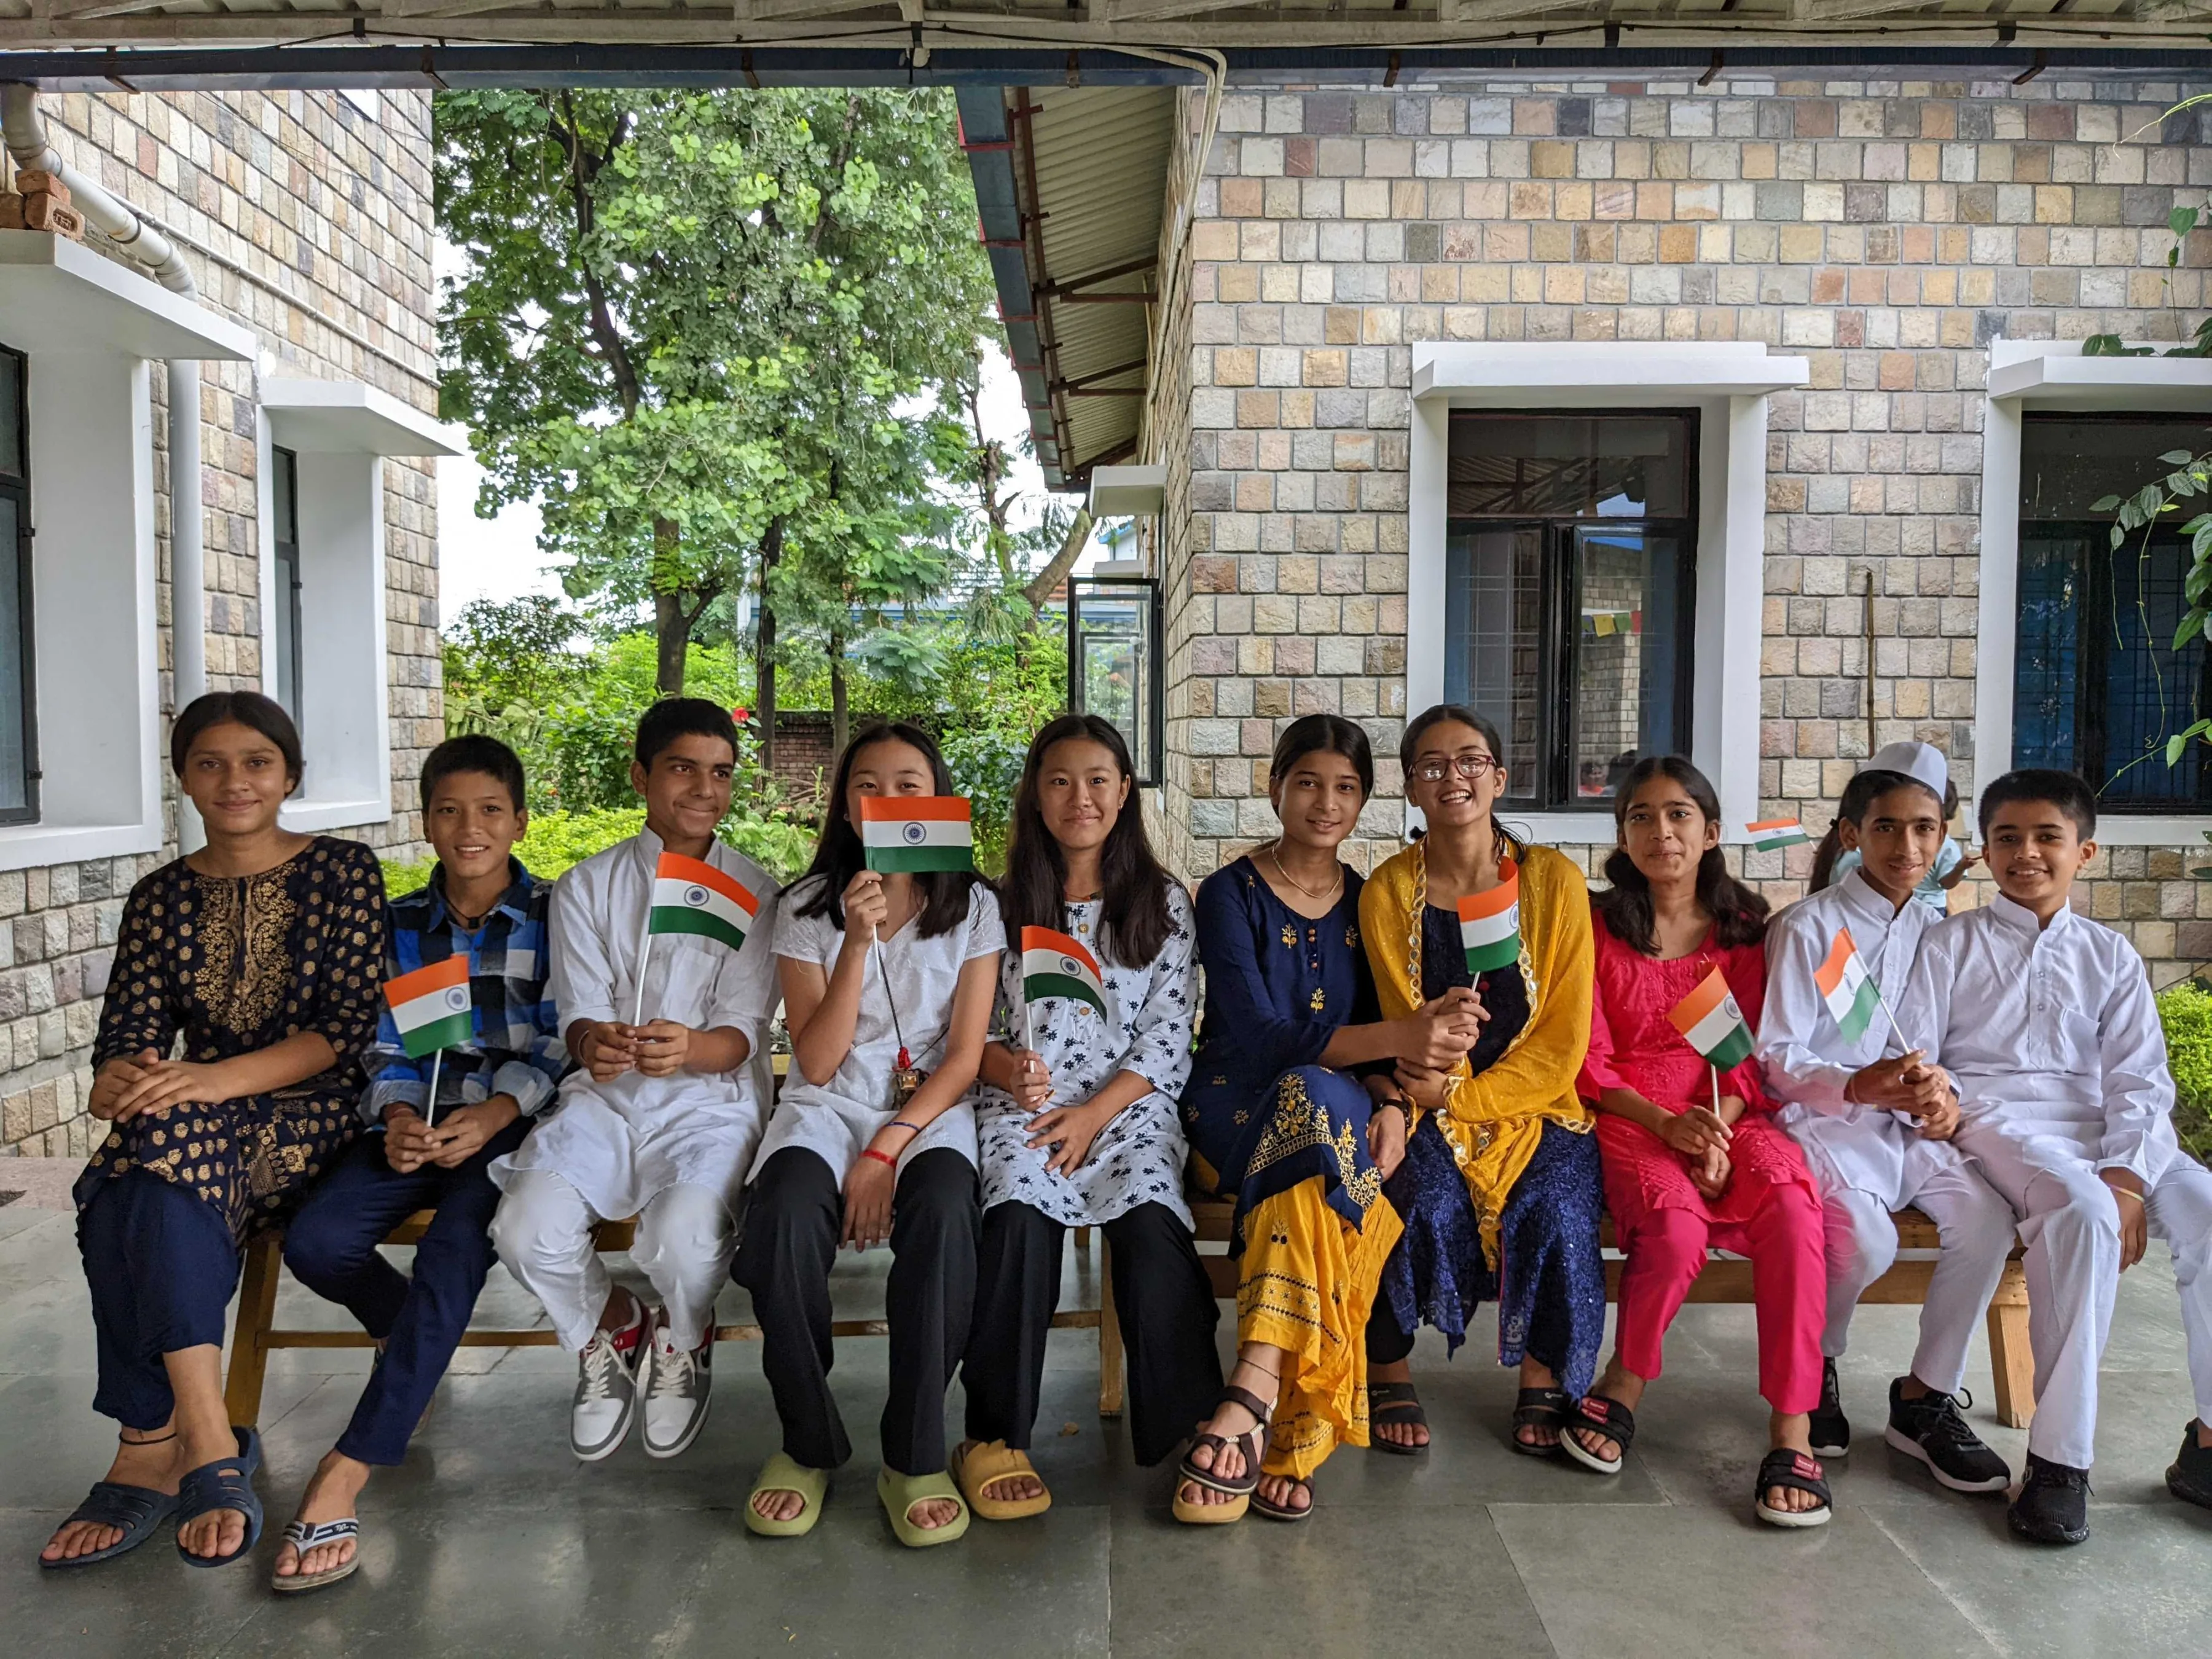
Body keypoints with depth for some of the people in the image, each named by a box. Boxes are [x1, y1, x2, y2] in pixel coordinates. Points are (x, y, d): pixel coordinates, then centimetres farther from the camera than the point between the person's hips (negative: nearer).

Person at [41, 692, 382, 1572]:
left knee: (167, 1143, -34)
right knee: (124, 1199, -31)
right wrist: (118, 1082, -21)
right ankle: (207, 1448, -26)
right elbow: (127, 1033, 5)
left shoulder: (342, 871, 1)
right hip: (189, 1125, 4)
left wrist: (216, 1079, -24)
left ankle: (154, 1446, -27)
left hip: (314, 1116, -3)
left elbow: (352, 1023, -10)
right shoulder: (159, 897, 13)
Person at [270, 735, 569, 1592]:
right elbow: (383, 1049, 9)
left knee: (454, 1246, -32)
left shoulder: (554, 917, 0)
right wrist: (398, 1116, -13)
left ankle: (346, 1472, -28)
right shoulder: (398, 925, 12)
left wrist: (491, 1116, -20)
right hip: (418, 1120, 4)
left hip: (514, 1120, -4)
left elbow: (564, 1048, -5)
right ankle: (412, 1337, 13)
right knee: (316, 1240, -21)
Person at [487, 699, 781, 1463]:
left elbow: (743, 1034, -3)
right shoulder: (587, 886, 9)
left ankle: (681, 1344, 9)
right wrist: (594, 1043, -25)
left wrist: (688, 1047, -28)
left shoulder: (754, 894, 4)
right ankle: (610, 1334, 9)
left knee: (684, 1238, -31)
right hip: (604, 1097, 2)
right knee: (528, 1227, -26)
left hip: (711, 1100, -2)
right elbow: (578, 1013, 1)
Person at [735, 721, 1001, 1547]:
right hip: (828, 1107, 1)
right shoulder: (808, 907, 4)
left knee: (943, 1212, -34)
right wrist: (858, 940, -15)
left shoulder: (973, 907, 4)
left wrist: (886, 1151, -14)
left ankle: (914, 1456, -19)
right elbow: (817, 1061, -4)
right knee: (786, 1216, -32)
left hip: (929, 1109, 0)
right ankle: (809, 1443, -11)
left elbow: (965, 1055, -1)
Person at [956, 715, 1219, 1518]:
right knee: (1020, 1213, -31)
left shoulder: (1164, 903, 11)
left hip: (1128, 1102, 0)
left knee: (1149, 1219, -31)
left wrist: (1094, 1114, -10)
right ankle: (995, 1436, -22)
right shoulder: (1004, 902, 14)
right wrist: (1004, 1067, -12)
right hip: (1023, 1103, 1)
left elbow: (1168, 1039, 3)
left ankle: (1189, 1432, -22)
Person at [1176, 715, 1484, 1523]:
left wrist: (1389, 1101, -14)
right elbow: (1260, 1036, -16)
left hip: (1338, 1111, 3)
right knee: (1315, 1098, -37)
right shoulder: (1231, 894, -3)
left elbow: (1372, 1035, 10)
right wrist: (1397, 1038, -30)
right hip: (1239, 1110, -3)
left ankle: (1250, 1397, -41)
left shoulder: (1368, 901, 11)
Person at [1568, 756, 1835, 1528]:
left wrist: (1718, 1128, -15)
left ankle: (1792, 1427, -23)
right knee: (1677, 1226, -33)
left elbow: (1754, 1054, 5)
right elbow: (1588, 1059, 0)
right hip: (1628, 1115, -2)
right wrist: (1665, 1122, -17)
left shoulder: (1744, 929, 12)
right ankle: (1622, 1386, -5)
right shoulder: (1597, 928, 6)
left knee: (1792, 1206, -32)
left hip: (1729, 1113, 2)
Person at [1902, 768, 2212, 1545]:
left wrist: (2127, 1176, -11)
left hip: (2102, 1125, 3)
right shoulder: (1951, 945, 11)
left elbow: (2140, 1081, 6)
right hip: (1998, 1121, -3)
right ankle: (2059, 1458, -30)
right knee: (2084, 1213, -34)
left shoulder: (2111, 956, 17)